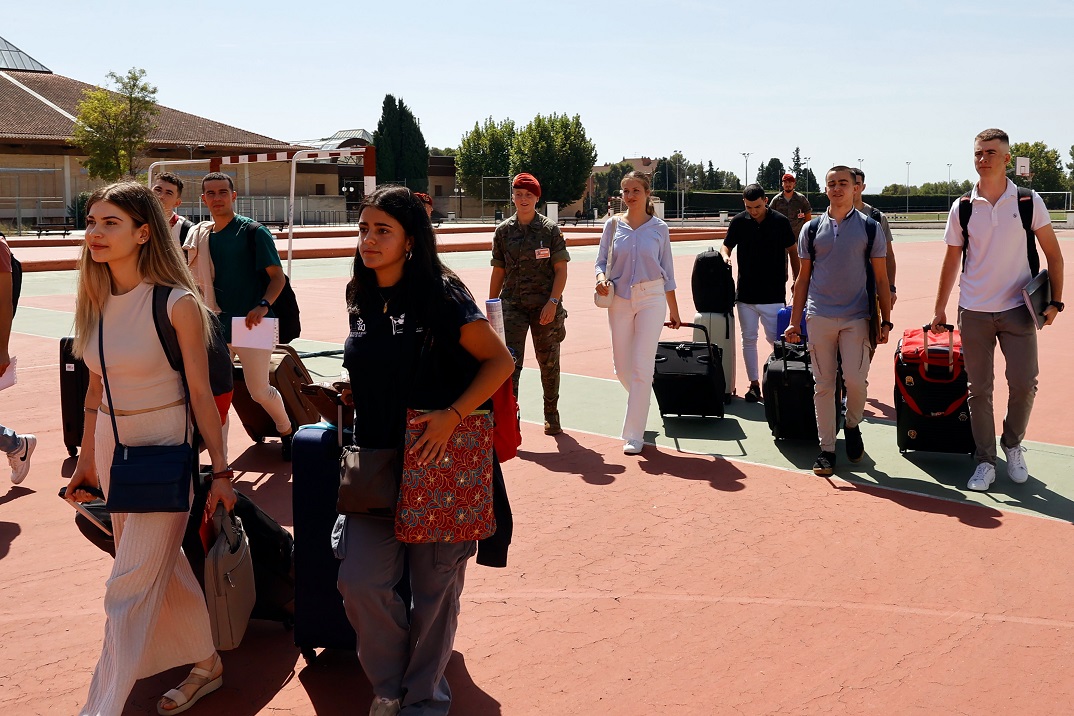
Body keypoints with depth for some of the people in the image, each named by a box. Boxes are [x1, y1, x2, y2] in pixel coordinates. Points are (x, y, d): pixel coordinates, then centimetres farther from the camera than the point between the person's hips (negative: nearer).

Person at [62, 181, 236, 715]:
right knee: (162, 568, 18)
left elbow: (201, 391, -12)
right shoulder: (96, 303, 3)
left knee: (130, 587, -4)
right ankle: (207, 666, 37)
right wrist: (87, 462, 14)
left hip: (165, 448, -7)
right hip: (112, 446, 7)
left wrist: (221, 471, -10)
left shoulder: (176, 303, -15)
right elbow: (96, 387, 11)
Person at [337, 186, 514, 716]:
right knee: (359, 582, -2)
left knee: (434, 588, 6)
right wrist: (348, 394, 6)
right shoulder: (363, 300, 8)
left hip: (437, 462, -5)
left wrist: (452, 415, -21)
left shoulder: (439, 297, -12)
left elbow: (500, 361, -14)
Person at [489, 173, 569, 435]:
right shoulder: (504, 231, 5)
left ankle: (551, 416, 29)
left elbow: (561, 269, -3)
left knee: (548, 362, 11)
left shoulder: (550, 229, -1)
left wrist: (553, 302, -14)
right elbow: (498, 271, 10)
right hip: (512, 305, 1)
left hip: (545, 306, -1)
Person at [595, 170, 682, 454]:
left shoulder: (659, 228, 1)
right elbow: (601, 261, 7)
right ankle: (641, 399, 42)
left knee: (642, 367, -8)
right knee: (622, 367, 8)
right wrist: (602, 278, -16)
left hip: (651, 299, -2)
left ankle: (634, 435, -3)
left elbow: (668, 273, 6)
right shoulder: (613, 225, 4)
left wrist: (674, 311, 8)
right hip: (620, 300, 2)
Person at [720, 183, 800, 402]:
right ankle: (754, 384, 15)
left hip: (773, 293, -2)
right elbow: (726, 245, 11)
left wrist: (797, 280, 4)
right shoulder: (739, 222, 1)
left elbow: (792, 251, 6)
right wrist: (725, 255, -13)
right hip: (745, 292, 3)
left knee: (775, 339, -3)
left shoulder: (780, 221, -4)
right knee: (749, 339, 7)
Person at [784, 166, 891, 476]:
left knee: (856, 380, -9)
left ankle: (852, 425, 21)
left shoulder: (870, 228, 4)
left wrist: (885, 321, 0)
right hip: (819, 318, 1)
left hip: (856, 318, -1)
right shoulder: (811, 229, 8)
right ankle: (826, 449, 12)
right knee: (823, 384, 3)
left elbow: (881, 277, 5)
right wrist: (794, 322, 6)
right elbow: (803, 278, 10)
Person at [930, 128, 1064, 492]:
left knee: (1024, 384, -5)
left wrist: (1055, 300, -4)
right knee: (979, 390, 4)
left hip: (1017, 310, -1)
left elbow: (1053, 254, 4)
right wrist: (940, 310, 9)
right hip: (973, 312, 1)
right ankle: (985, 461, 14)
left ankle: (1013, 446, 21)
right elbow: (951, 261, 9)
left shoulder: (1029, 201, -2)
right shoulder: (961, 208, 2)